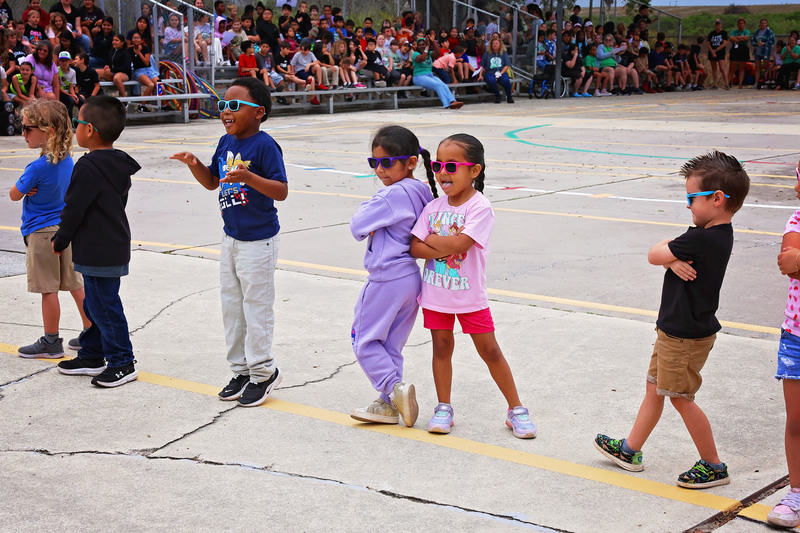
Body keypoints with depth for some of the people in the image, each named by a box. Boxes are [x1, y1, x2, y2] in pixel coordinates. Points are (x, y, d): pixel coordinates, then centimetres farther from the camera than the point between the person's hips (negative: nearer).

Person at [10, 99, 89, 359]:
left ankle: (51, 342, 11)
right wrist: (32, 189, 2)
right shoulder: (67, 160, 2)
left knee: (48, 288, 2)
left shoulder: (37, 167, -21)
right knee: (75, 283, 14)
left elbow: (14, 194, -10)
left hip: (42, 232, -8)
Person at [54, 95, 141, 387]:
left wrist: (61, 241, -1)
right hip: (115, 247, 10)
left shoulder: (88, 168, -21)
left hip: (97, 253, -10)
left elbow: (74, 210, -18)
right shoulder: (119, 164, 8)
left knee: (104, 306, -1)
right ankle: (91, 356, 30)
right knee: (96, 304, 19)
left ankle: (122, 363, 8)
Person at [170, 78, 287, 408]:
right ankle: (241, 370, 27)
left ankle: (263, 371, 15)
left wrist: (248, 176, -36)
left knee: (256, 306, 0)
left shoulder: (264, 145, -17)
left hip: (258, 241, -9)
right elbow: (211, 182, 17)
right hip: (231, 238, 9)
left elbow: (282, 191, -23)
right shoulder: (226, 143, 6)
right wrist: (194, 164, -1)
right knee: (231, 306, 15)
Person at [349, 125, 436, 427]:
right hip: (410, 277, 9)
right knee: (391, 345, 15)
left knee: (365, 339, 5)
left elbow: (357, 227, -16)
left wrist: (364, 211, 4)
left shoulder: (393, 194, -20)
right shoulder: (421, 192, 6)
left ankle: (394, 387, -5)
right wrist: (377, 227, 3)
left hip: (386, 280, -9)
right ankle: (389, 404, 20)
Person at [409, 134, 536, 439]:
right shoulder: (433, 207, 0)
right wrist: (445, 247, -20)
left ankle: (516, 409, 14)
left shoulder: (480, 207, -15)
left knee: (489, 350, 3)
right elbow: (414, 248, -6)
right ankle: (443, 408, 24)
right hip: (435, 292, 4)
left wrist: (432, 239, -13)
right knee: (441, 347, 11)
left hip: (470, 295, -4)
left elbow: (459, 244, -28)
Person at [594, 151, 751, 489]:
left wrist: (667, 250, 2)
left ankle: (713, 466, 16)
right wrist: (674, 260, -17)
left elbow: (654, 255, -18)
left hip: (686, 336, -10)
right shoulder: (718, 234, 4)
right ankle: (630, 450, 31)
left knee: (681, 398, 3)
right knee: (654, 388, 18)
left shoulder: (701, 239, -28)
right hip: (675, 330, 10)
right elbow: (666, 253, 5)